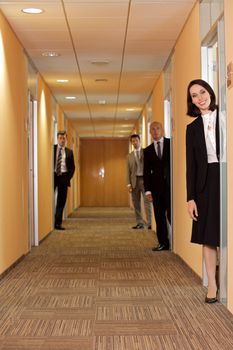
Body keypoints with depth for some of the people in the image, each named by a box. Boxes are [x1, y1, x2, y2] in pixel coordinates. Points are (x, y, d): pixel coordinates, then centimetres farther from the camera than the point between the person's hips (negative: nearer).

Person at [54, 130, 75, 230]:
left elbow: (72, 167, 13)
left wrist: (69, 177, 1)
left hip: (64, 177, 3)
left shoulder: (69, 152, 13)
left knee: (61, 201, 2)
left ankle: (58, 223, 5)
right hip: (53, 176, -2)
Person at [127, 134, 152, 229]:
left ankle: (150, 223, -11)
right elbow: (128, 171, 12)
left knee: (147, 201, -10)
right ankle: (139, 223, 9)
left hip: (144, 179, -4)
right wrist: (129, 184, 2)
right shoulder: (130, 156, 15)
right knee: (136, 203, 4)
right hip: (135, 180, 4)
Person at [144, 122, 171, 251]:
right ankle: (163, 243, 11)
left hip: (171, 183, -4)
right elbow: (146, 171, 12)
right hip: (156, 186, 4)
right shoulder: (148, 150, 14)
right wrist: (148, 190, 3)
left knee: (171, 213, -10)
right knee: (159, 216, 5)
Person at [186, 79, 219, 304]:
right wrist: (190, 197, 4)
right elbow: (191, 164, 8)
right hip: (206, 181, 3)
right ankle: (212, 286, 11)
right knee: (207, 235, 4)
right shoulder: (193, 128, 11)